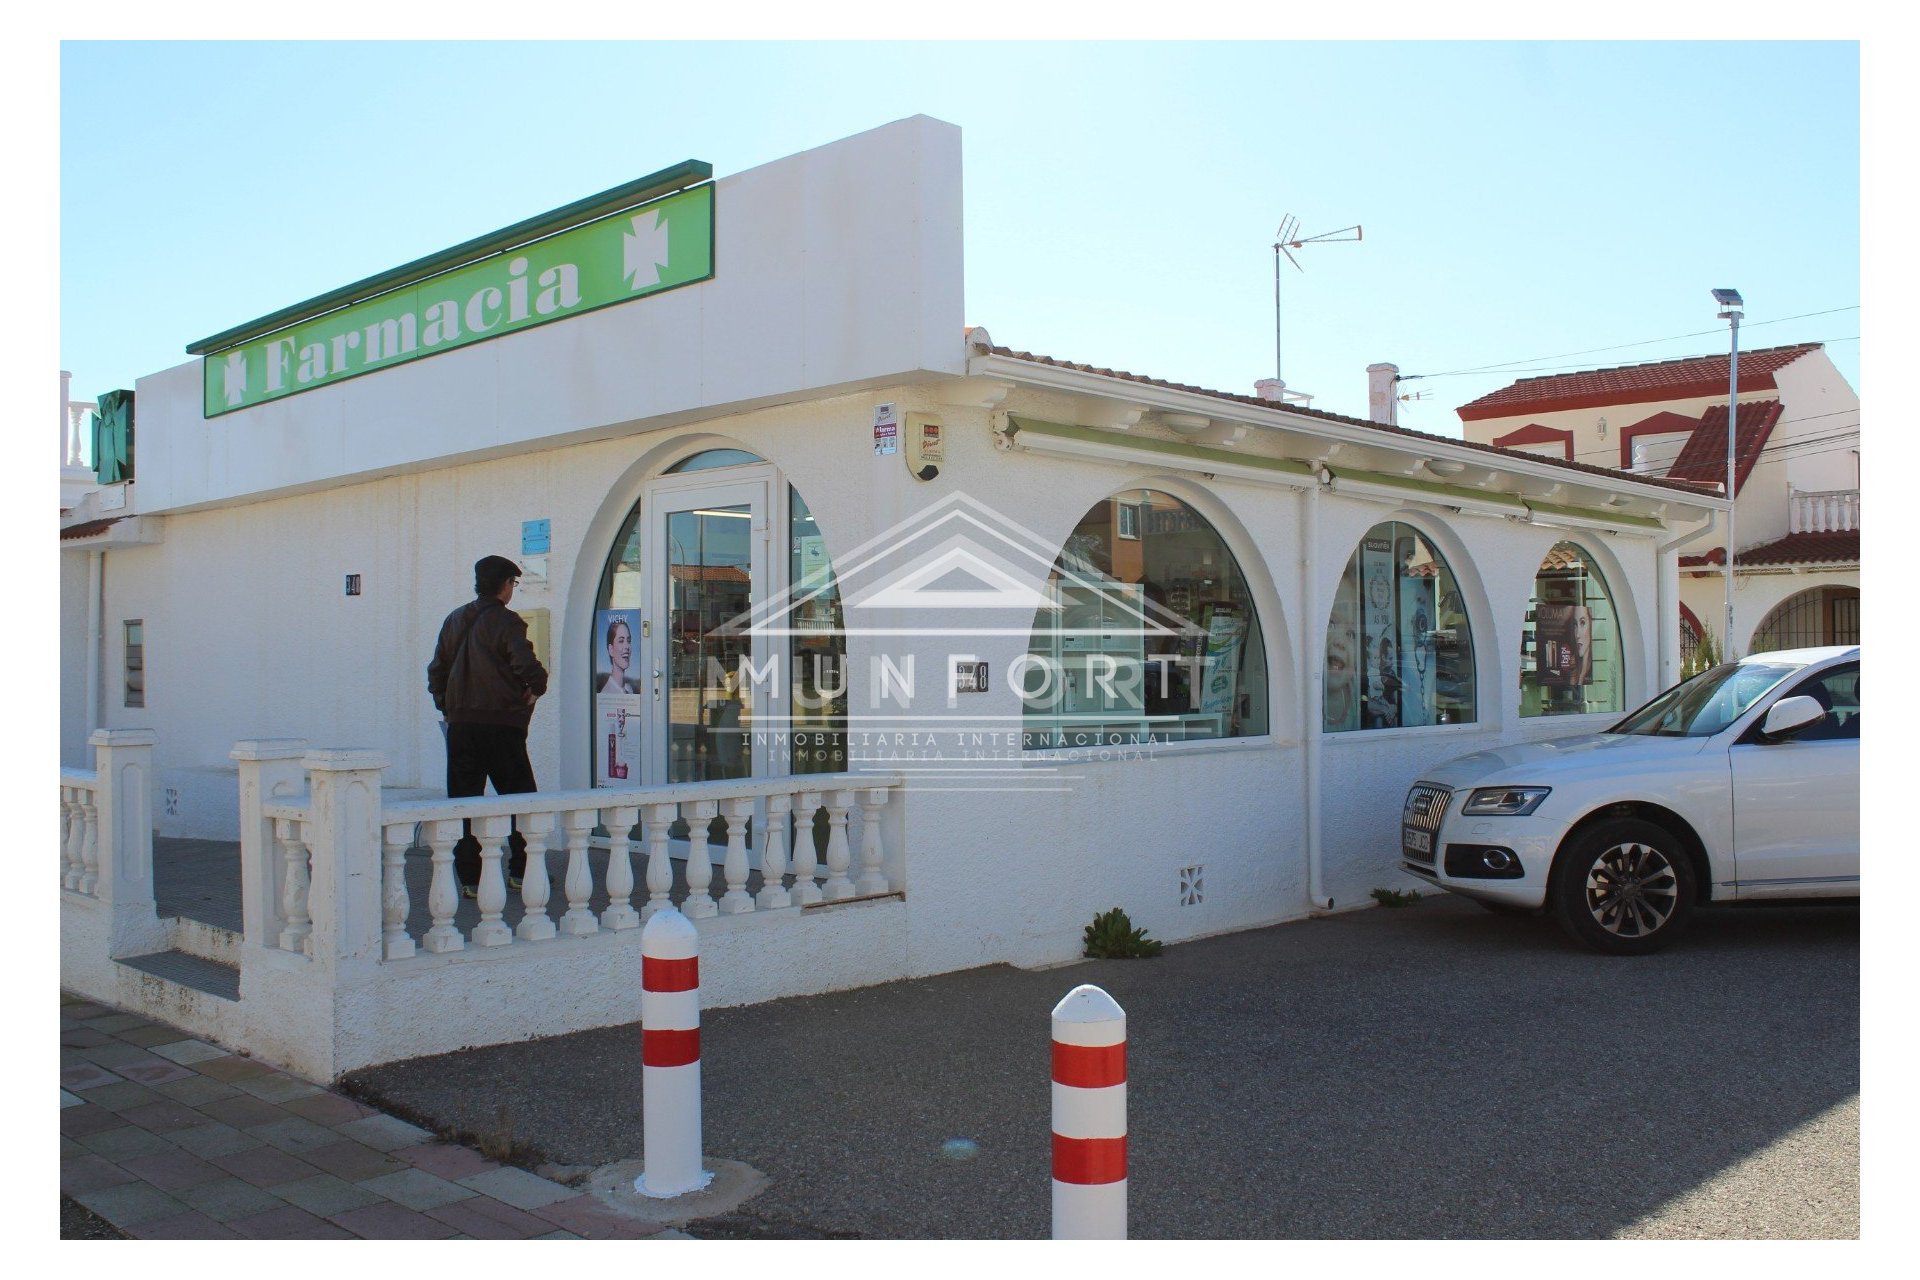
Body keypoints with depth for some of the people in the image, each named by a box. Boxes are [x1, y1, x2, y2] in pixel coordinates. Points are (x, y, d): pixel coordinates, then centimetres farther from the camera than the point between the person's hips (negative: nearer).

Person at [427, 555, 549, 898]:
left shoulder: (454, 620, 10)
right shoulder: (506, 622, -8)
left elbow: (436, 671, 13)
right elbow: (525, 665, -21)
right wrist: (536, 688, -2)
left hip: (460, 725, 5)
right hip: (502, 724, -5)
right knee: (519, 797, 8)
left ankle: (469, 878, 6)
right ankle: (521, 870, 11)